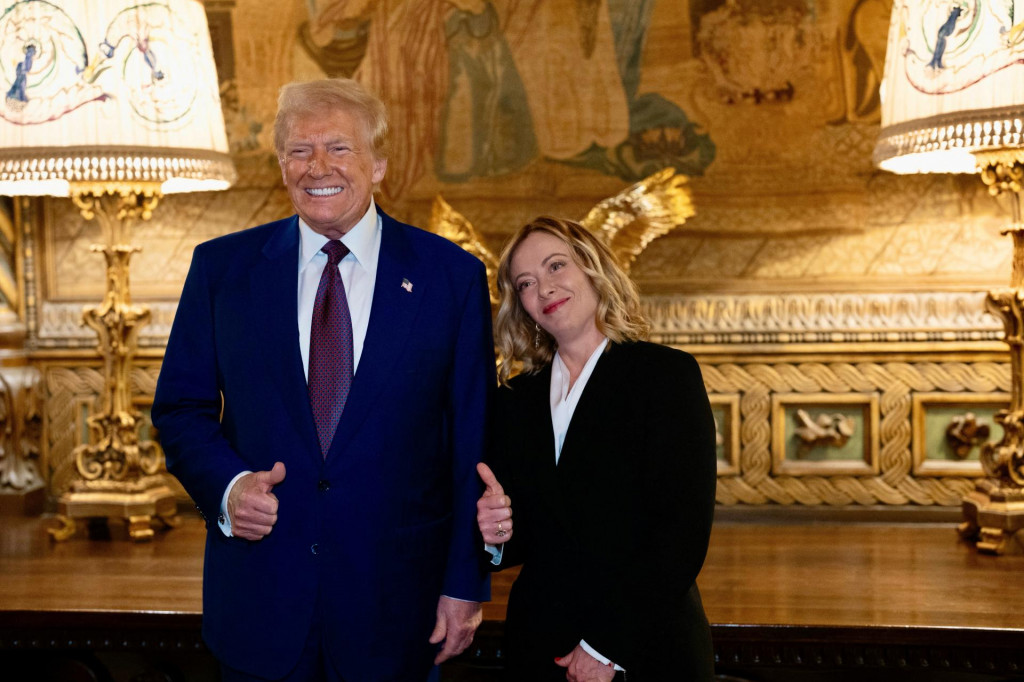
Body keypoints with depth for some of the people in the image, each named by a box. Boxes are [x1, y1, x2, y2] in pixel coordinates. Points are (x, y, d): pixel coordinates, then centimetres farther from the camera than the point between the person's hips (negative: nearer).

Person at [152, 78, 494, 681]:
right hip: (259, 597, 1)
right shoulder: (222, 267, 3)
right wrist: (227, 484, -13)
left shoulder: (452, 275, -3)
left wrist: (466, 585, -3)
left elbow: (473, 442, -2)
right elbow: (181, 406, 7)